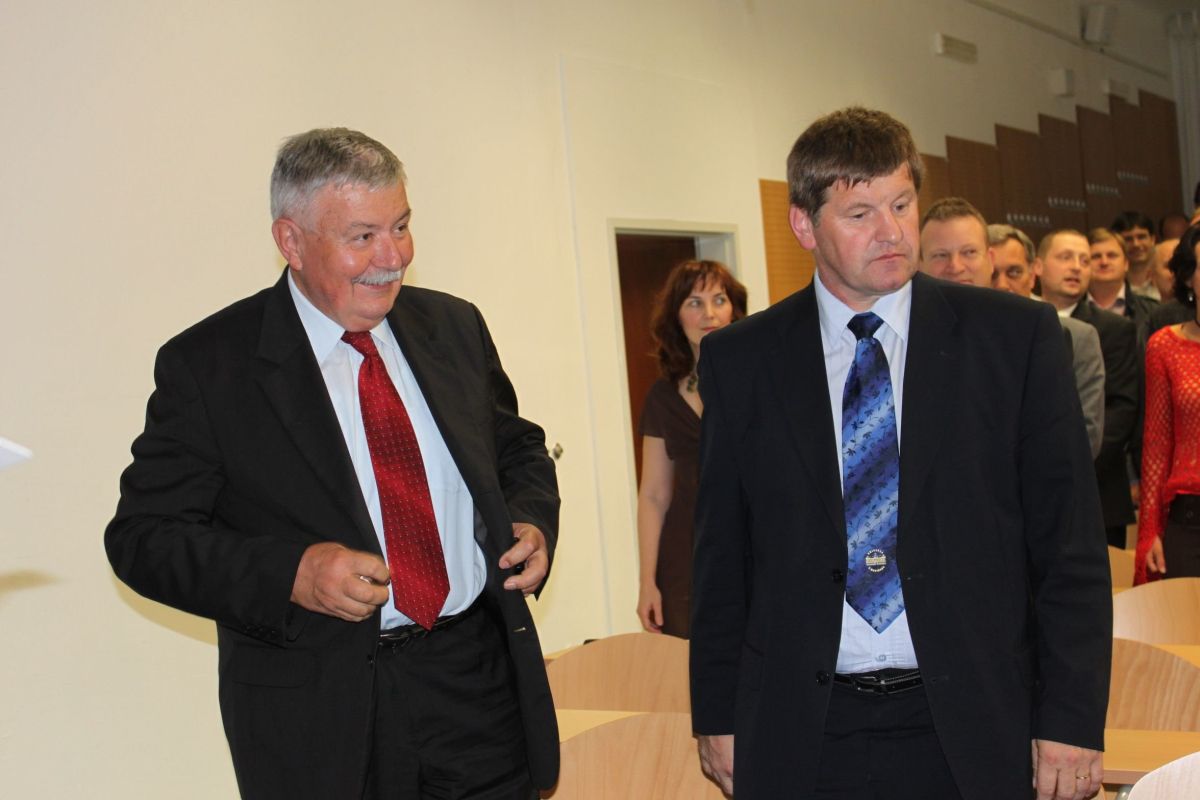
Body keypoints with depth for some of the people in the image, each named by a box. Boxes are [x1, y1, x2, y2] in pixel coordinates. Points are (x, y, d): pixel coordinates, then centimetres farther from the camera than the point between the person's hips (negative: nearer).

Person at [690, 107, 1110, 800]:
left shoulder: (1018, 337, -1)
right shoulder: (740, 359, 3)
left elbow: (1070, 544, -1)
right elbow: (722, 554, 6)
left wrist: (1072, 718, -4)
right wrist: (717, 715, 5)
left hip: (970, 733, 0)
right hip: (799, 738, 1)